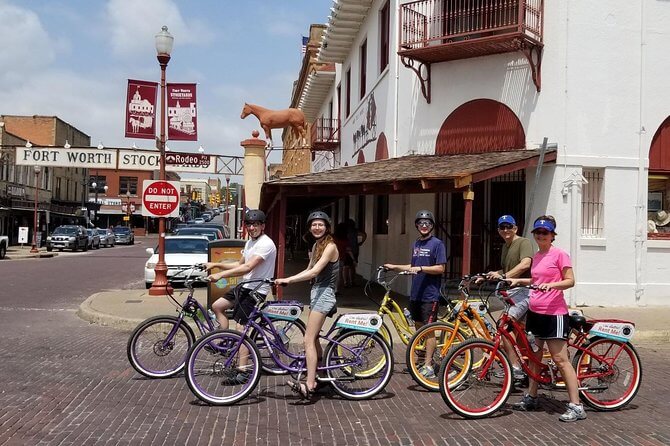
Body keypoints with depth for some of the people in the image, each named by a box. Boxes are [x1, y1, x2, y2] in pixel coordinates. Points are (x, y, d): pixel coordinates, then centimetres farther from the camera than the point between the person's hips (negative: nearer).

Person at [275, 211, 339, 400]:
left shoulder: (330, 246, -13)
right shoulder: (316, 246, 16)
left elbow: (314, 272, -22)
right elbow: (309, 270, 18)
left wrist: (288, 280, -26)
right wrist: (288, 279, 6)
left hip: (324, 294, -10)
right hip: (316, 292, 10)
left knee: (308, 340, -16)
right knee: (314, 338, 15)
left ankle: (309, 385, -19)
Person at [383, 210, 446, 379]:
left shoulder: (437, 244, -7)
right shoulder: (416, 244, 16)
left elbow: (440, 268, -13)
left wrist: (421, 268, -22)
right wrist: (395, 267, 17)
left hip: (430, 295, -8)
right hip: (415, 293, 8)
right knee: (418, 328, 11)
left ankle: (428, 366, -4)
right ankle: (425, 358, 22)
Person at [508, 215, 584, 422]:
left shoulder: (559, 254, -8)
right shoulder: (536, 257, 13)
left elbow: (570, 281, -11)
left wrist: (551, 284, -26)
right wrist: (518, 281, 14)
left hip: (554, 314, -8)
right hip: (535, 312, 8)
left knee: (560, 360, -7)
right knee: (534, 356, 15)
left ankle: (576, 406, -3)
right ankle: (531, 398, 27)